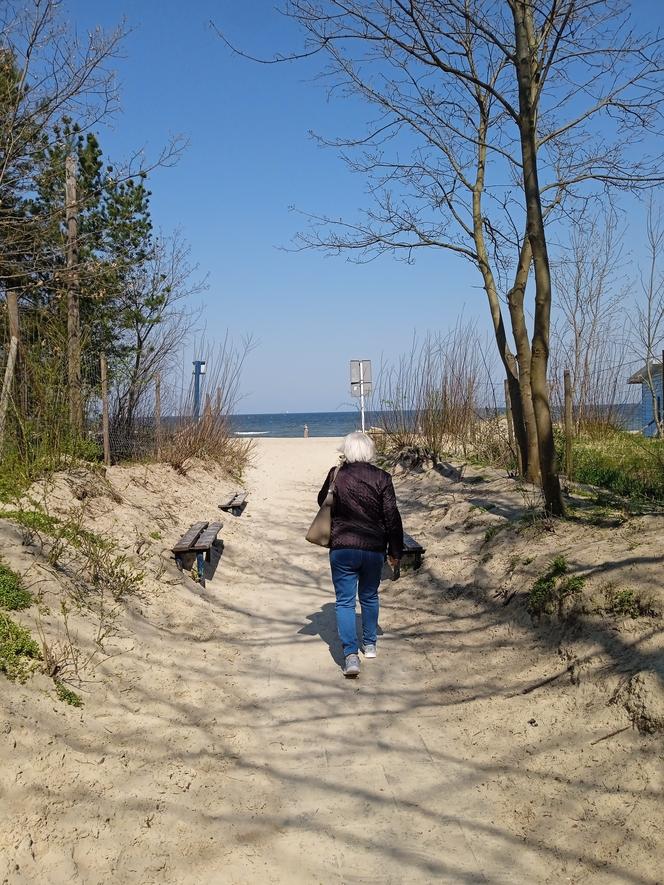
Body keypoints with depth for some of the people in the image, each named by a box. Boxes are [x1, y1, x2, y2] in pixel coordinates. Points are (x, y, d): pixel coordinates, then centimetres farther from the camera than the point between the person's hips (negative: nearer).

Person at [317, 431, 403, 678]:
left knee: (345, 601, 3)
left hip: (342, 549, -1)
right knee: (369, 597, 21)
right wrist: (395, 551, 5)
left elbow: (322, 501, 14)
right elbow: (392, 518, -5)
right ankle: (370, 644, 34)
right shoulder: (382, 478, -6)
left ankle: (351, 655, -8)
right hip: (374, 549, 1)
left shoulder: (336, 475, -5)